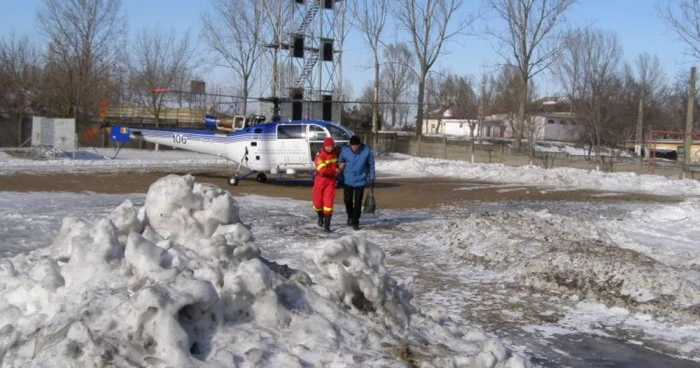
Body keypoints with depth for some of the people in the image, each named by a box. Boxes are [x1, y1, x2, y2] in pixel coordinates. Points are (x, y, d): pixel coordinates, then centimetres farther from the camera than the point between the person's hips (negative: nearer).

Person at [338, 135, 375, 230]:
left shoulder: (367, 151, -14)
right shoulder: (345, 150, -12)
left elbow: (371, 164, -1)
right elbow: (340, 162, 3)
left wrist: (371, 178, 3)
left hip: (360, 180, -1)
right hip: (347, 180, 1)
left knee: (358, 202, 0)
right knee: (347, 200, 8)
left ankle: (355, 222, 10)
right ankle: (350, 216, 35)